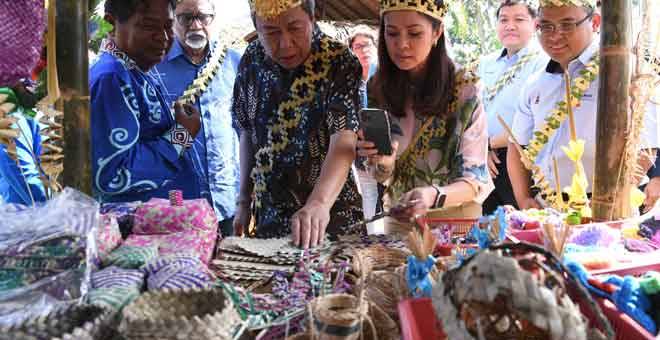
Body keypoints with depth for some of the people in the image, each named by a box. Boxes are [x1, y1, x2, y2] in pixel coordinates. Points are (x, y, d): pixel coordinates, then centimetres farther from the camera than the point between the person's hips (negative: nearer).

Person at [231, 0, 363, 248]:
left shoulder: (340, 63, -17)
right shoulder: (251, 61, -3)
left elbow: (343, 141, -28)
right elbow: (248, 133, 8)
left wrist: (319, 203, -43)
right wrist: (244, 201, 8)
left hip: (332, 217, -4)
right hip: (269, 216, 4)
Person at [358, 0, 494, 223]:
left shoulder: (464, 88, -11)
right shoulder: (378, 88, -2)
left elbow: (474, 177, -12)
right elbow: (382, 177, 3)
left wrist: (434, 196, -31)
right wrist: (384, 164, -19)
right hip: (400, 216, 2)